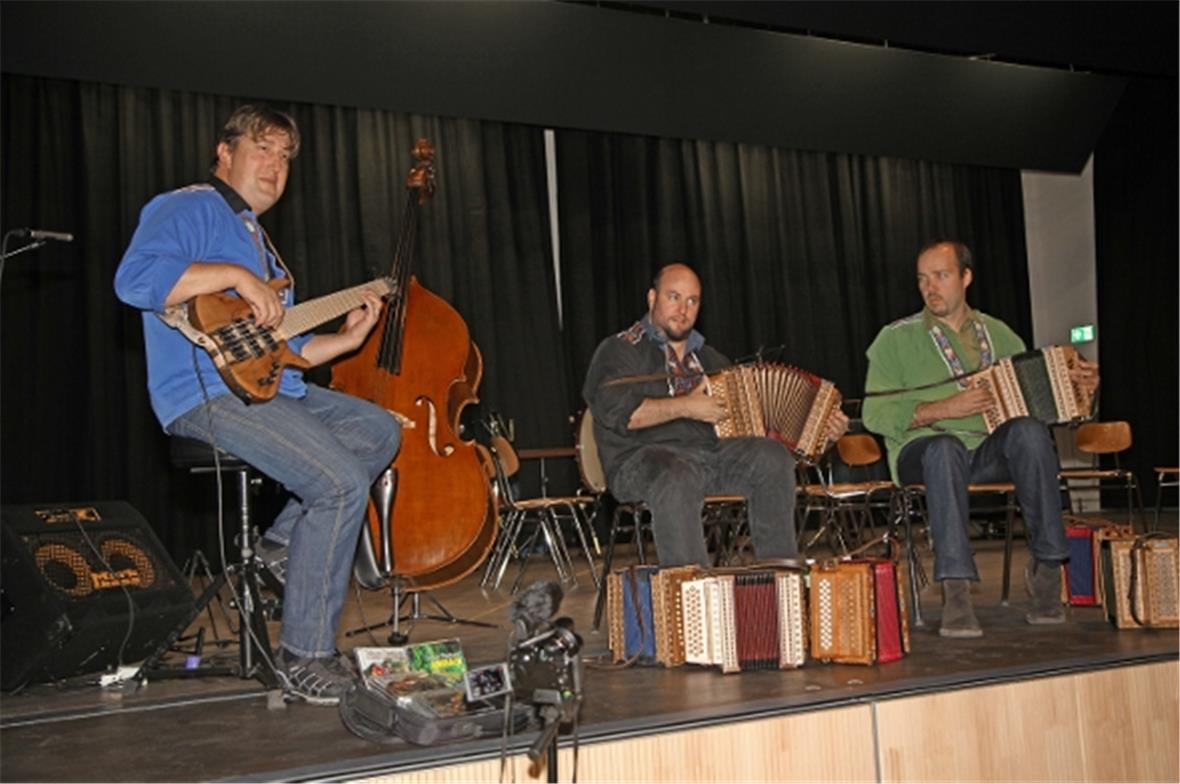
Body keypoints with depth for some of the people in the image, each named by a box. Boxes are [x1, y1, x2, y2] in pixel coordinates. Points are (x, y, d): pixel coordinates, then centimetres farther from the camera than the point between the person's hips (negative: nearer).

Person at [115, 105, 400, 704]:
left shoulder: (256, 239, 26)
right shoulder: (190, 209, -4)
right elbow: (134, 279, -24)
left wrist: (346, 338, 12)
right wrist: (235, 276, -24)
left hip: (270, 388, 10)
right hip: (206, 394, -10)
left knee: (380, 431, 9)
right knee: (343, 484, -22)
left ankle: (284, 543, 8)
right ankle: (304, 655, -15)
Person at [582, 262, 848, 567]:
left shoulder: (706, 357, 27)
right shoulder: (620, 350, 6)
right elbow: (616, 411, -12)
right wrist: (685, 407, -14)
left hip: (711, 451, 6)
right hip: (644, 459, -6)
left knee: (773, 457, -19)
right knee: (677, 479, -38)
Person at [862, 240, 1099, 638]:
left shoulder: (997, 333, 17)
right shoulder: (896, 338, 5)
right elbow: (876, 414, -5)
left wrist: (1076, 387, -1)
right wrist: (943, 409, -16)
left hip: (992, 452, 3)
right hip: (924, 451, -3)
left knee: (1030, 430, -30)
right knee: (945, 447, -38)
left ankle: (1047, 566, -23)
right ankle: (956, 592, -42)